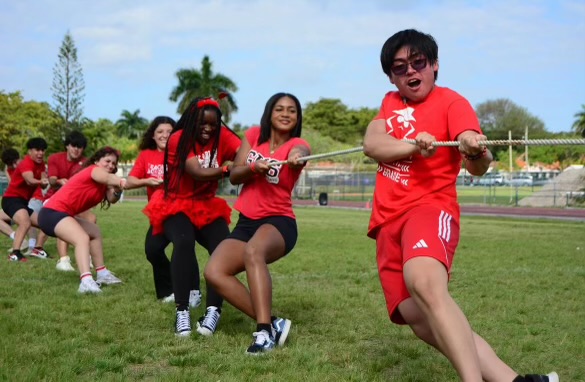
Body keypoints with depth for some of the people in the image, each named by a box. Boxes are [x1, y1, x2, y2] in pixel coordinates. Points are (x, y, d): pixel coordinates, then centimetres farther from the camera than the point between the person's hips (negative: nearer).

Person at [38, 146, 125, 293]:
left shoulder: (102, 184, 16)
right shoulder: (93, 170, -9)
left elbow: (111, 199, -3)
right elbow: (108, 178, -32)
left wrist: (117, 189, -23)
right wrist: (120, 181, -51)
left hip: (62, 214, 11)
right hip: (52, 212, -11)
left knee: (94, 232, 27)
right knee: (82, 238, -31)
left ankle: (102, 274, 28)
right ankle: (86, 281, -49)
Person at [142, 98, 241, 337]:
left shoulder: (221, 137, -7)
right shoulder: (178, 140, -16)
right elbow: (199, 173, -29)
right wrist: (228, 169, -39)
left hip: (207, 206, 4)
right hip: (175, 205, -3)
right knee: (183, 242, -32)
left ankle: (213, 311, -20)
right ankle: (182, 312, -28)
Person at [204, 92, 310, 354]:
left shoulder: (297, 144, -5)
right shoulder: (254, 136, 8)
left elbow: (299, 154, -31)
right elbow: (234, 176, 3)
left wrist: (296, 159, -56)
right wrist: (254, 167, -19)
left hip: (278, 222, -5)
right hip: (246, 222, 5)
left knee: (253, 251, -39)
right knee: (214, 273, -18)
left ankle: (264, 331, -42)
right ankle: (272, 323, -16)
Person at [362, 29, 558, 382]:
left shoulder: (451, 102, -2)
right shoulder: (391, 103, 17)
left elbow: (478, 166, -17)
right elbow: (372, 145, -3)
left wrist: (476, 152, -41)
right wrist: (413, 146, -21)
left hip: (430, 207, -6)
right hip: (388, 221, 6)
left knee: (424, 282, -37)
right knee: (418, 317, -9)